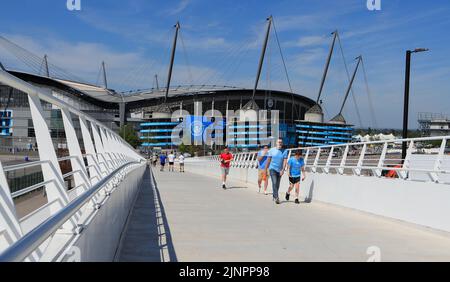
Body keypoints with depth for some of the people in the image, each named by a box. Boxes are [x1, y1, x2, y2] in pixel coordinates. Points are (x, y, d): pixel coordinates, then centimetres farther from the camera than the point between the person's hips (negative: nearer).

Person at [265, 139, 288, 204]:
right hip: (272, 169, -2)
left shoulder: (285, 151, -1)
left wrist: (283, 170, -21)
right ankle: (276, 198, -22)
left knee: (277, 185, 10)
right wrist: (266, 169, 6)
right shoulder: (272, 150, 0)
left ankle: (274, 196, 28)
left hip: (279, 170, 2)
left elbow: (285, 161, -9)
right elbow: (268, 160, 5)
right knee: (274, 183, -17)